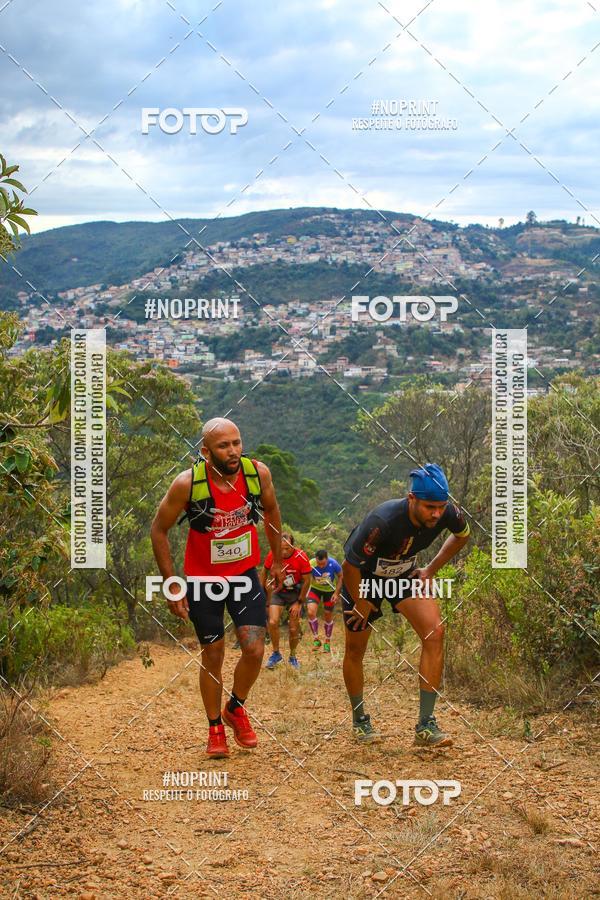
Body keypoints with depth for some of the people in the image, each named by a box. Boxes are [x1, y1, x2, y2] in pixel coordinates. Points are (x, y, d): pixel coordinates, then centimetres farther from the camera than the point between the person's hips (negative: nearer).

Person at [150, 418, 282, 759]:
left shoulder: (259, 473, -15)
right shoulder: (188, 483, -23)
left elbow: (271, 511, 7)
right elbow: (159, 531, -10)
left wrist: (278, 559, 13)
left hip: (245, 574, 2)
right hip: (203, 579, -2)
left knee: (254, 650, -7)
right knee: (213, 655, 5)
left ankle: (235, 709, 22)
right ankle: (215, 728, 26)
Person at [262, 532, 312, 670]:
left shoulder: (301, 557, -22)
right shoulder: (272, 555, -16)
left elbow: (306, 581, -12)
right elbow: (265, 572, 3)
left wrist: (299, 602, -11)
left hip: (295, 593, -1)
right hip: (278, 591, 1)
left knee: (294, 629, 0)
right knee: (272, 622, -16)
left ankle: (293, 657, 23)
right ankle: (276, 653, 3)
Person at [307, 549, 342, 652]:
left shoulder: (333, 564, -29)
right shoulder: (311, 565, -30)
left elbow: (340, 577, -10)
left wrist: (336, 593, -13)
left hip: (330, 590, 0)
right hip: (315, 589, 0)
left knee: (328, 616, 8)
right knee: (311, 612, -20)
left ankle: (327, 643, 28)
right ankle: (316, 639, -4)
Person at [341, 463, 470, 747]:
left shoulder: (446, 513, -24)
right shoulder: (383, 521, -39)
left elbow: (462, 535, 3)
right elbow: (349, 566, -26)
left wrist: (430, 570, -2)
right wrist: (361, 604, -12)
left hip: (404, 574, 4)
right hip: (363, 576, -3)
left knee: (435, 631, -17)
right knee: (355, 650, 6)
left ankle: (426, 725, -13)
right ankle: (359, 720, 32)